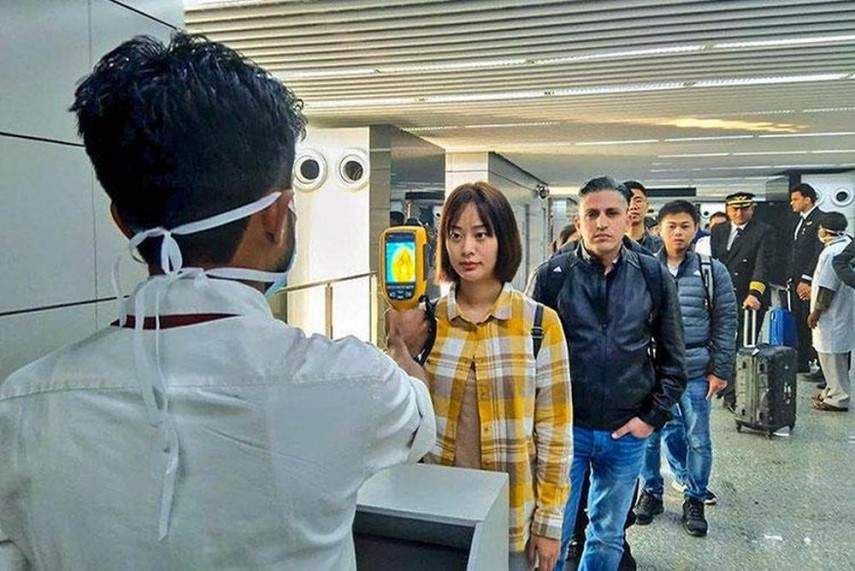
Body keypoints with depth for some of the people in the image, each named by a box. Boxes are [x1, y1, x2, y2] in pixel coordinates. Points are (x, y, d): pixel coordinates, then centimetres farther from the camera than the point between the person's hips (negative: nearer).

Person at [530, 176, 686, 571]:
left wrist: (653, 417, 1)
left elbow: (673, 358, 6)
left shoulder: (655, 277, 0)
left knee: (608, 538, 18)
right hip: (563, 427, -2)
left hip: (626, 433, 2)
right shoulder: (552, 276, -5)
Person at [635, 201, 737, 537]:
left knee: (698, 440, 7)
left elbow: (725, 323, 2)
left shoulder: (712, 272, 1)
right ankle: (651, 491, 29)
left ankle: (694, 498, 26)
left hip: (696, 373, 0)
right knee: (649, 435, 10)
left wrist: (721, 370, -2)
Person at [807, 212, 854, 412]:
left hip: (832, 315, -10)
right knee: (838, 356, 18)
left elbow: (827, 287, -21)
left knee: (832, 356, -2)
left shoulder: (832, 253, -21)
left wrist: (816, 312, -14)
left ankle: (837, 399, 5)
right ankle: (833, 391, 30)